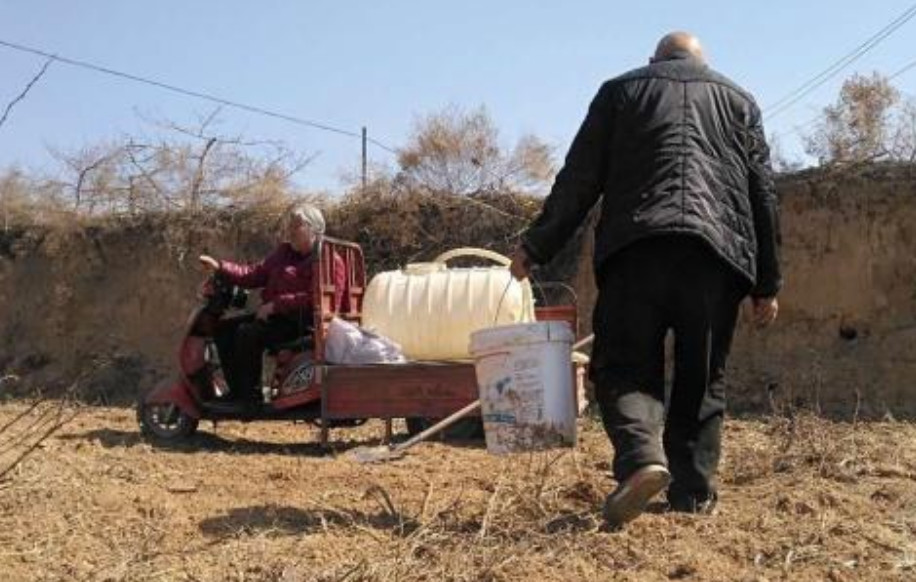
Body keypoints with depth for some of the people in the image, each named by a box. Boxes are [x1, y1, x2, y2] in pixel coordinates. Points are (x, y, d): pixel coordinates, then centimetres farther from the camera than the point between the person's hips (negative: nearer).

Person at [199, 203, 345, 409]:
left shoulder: (330, 261, -8)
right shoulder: (284, 252, 18)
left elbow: (318, 299, -20)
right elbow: (255, 275, 16)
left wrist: (276, 304, -22)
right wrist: (220, 267, 3)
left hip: (304, 322, -9)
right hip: (276, 315, 9)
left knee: (248, 333, -27)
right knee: (224, 328, 3)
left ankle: (251, 398, -17)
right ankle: (237, 390, 5)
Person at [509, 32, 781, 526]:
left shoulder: (621, 90, 19)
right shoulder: (739, 101, 24)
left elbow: (578, 180, 9)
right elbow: (763, 196, 18)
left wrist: (536, 246, 14)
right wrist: (767, 283, 19)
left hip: (637, 247, -2)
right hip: (719, 250, 2)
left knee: (624, 366, 1)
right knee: (702, 377, 11)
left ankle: (641, 458, -23)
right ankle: (693, 490, 11)